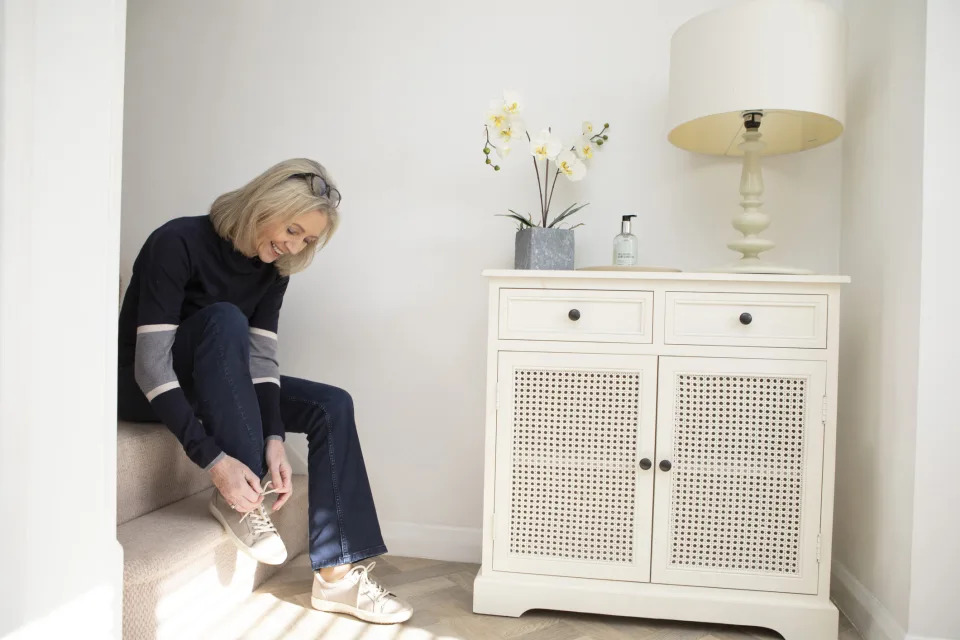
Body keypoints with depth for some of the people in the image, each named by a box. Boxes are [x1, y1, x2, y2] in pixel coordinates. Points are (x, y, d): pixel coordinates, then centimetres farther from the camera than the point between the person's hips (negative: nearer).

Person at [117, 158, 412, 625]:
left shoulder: (272, 265, -7)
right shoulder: (179, 243, -25)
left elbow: (261, 356, -11)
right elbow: (152, 365, -31)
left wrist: (274, 437, -26)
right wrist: (214, 459, -37)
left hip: (219, 386, 6)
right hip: (144, 390, -5)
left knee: (332, 406, -14)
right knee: (224, 319, -35)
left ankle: (336, 576, -15)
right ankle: (236, 498, -27)